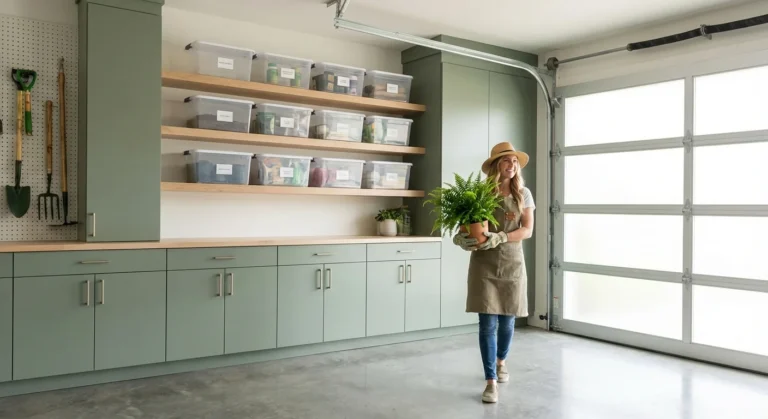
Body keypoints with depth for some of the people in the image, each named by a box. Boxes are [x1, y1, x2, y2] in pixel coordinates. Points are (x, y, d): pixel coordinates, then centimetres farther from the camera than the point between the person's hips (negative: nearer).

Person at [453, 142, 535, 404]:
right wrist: (461, 238, -21)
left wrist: (499, 238, -22)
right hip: (484, 264, -1)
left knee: (507, 322, 12)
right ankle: (491, 382, 6)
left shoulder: (523, 194, 2)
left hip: (512, 264, 2)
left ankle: (501, 362, 41)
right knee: (488, 324, -3)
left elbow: (527, 230, -5)